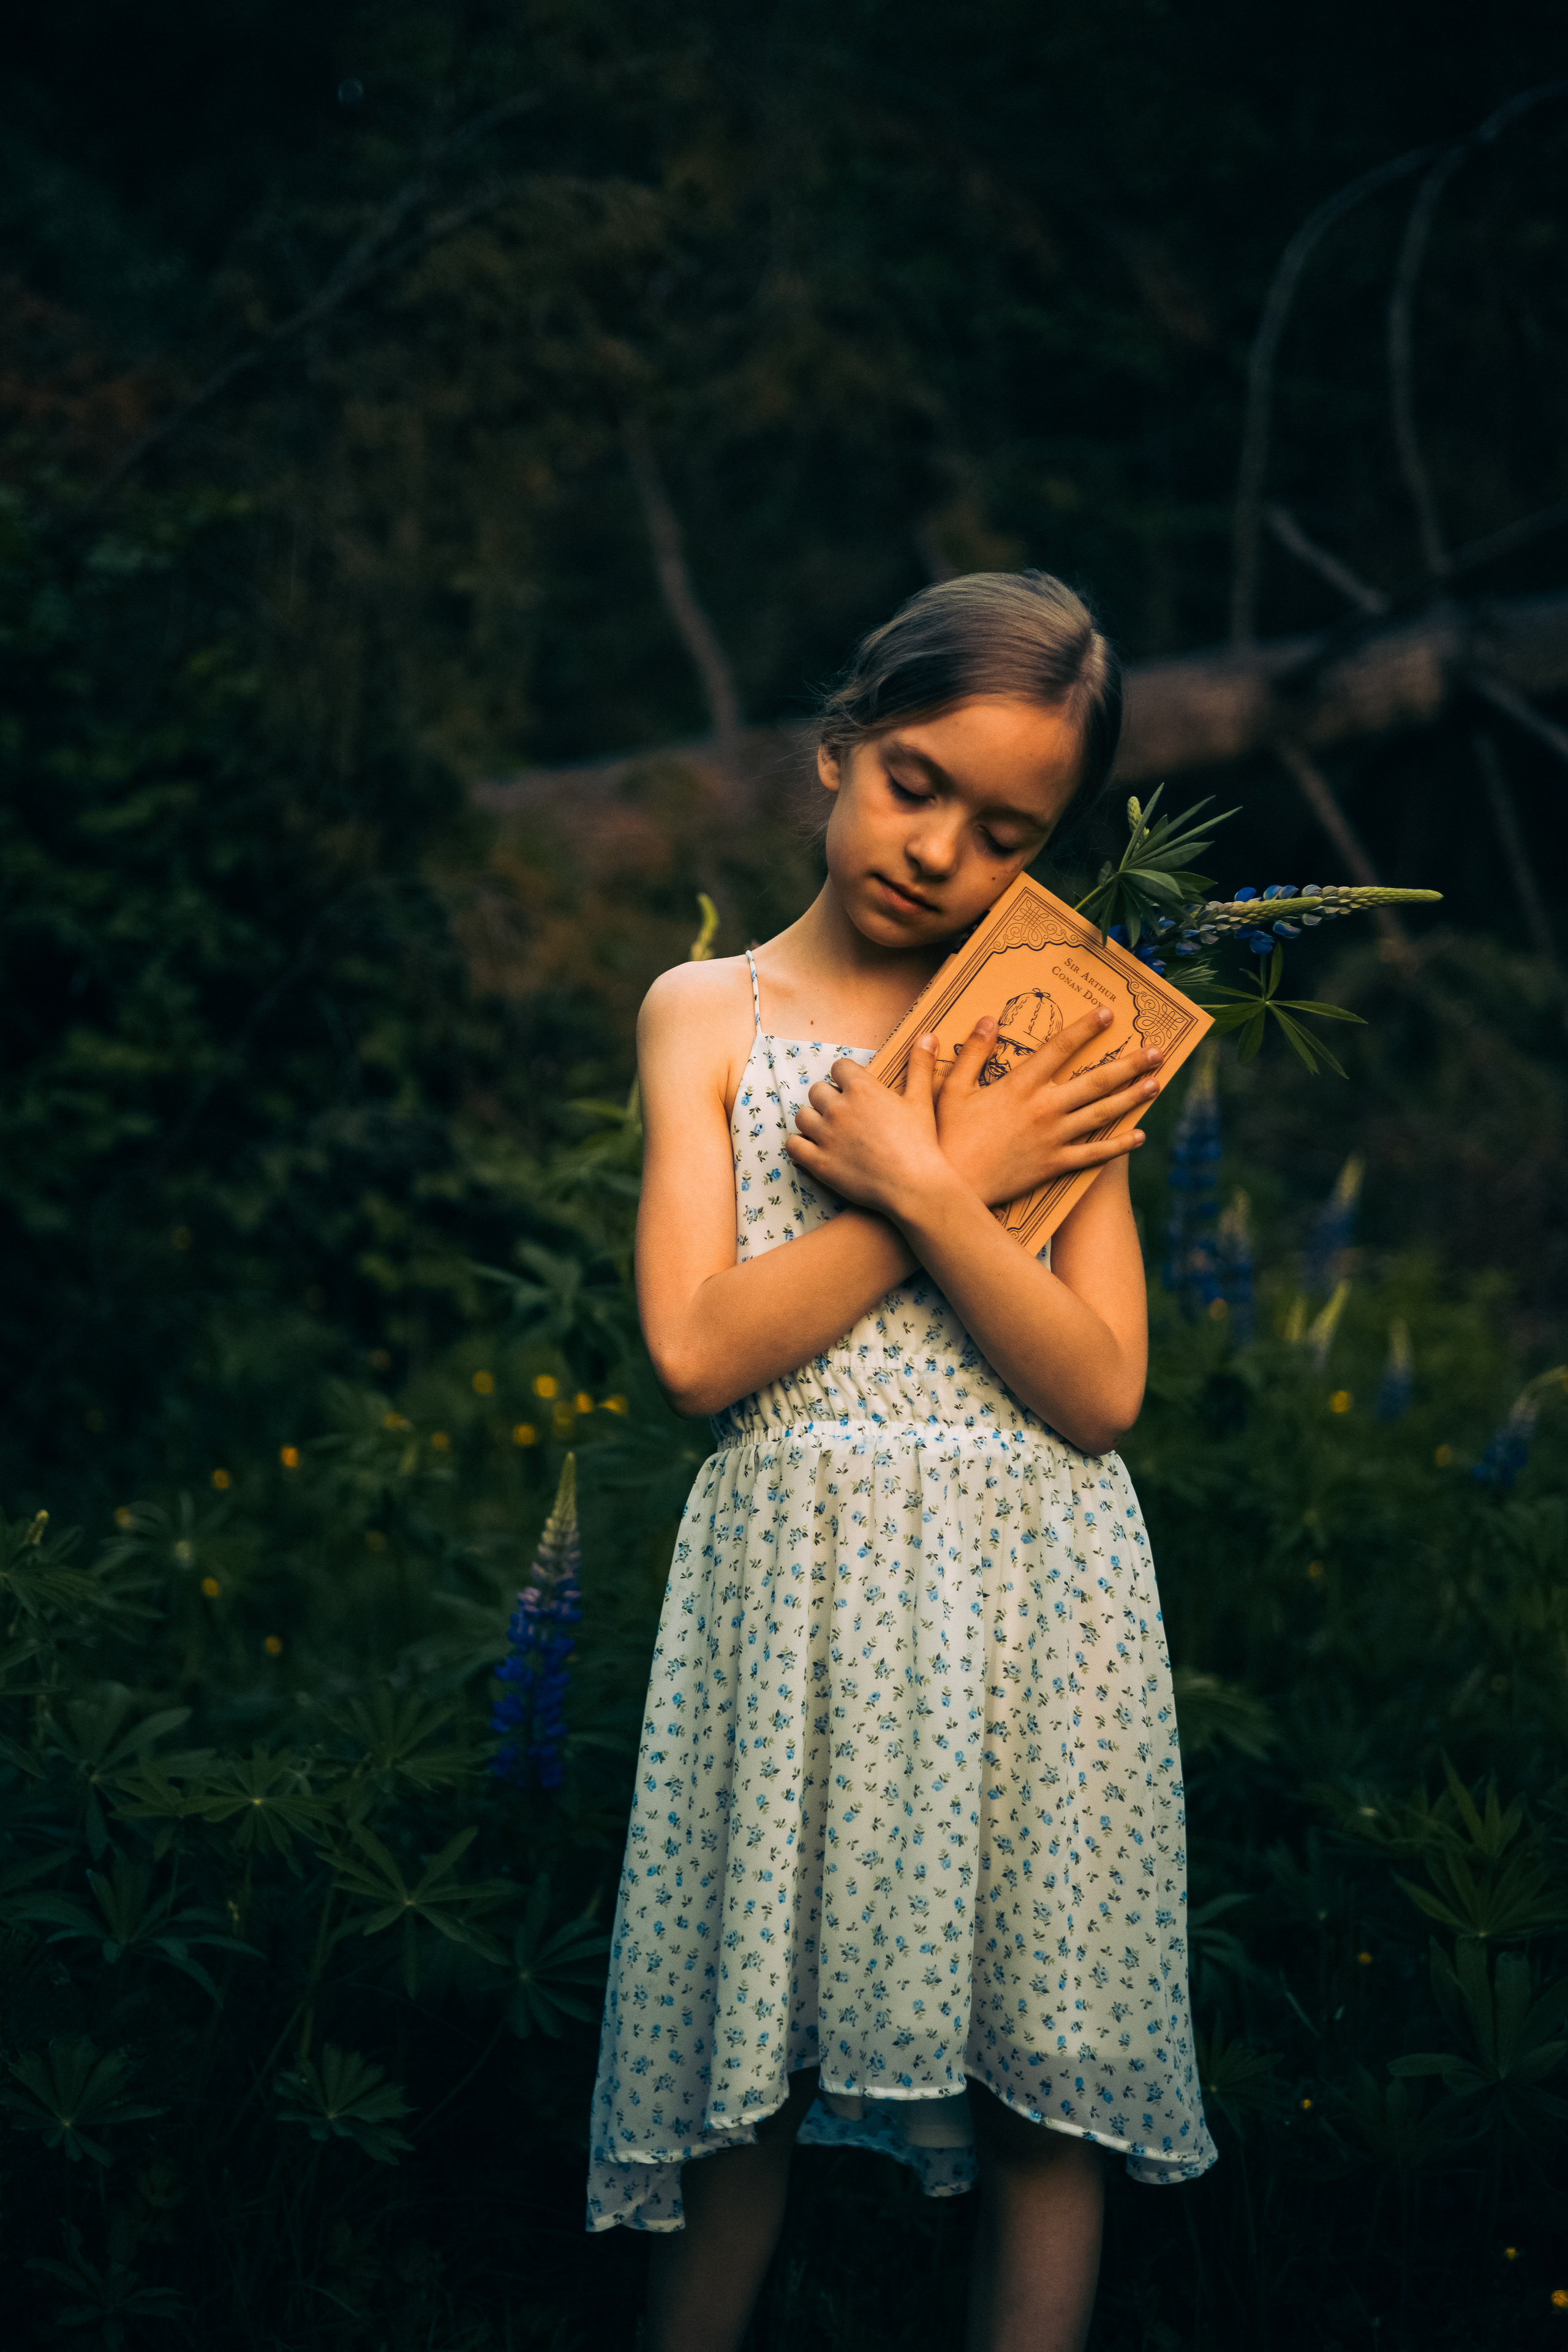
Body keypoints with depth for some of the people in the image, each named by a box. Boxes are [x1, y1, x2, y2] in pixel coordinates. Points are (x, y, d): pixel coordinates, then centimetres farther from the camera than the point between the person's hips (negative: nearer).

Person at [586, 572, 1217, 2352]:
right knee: (747, 2061, 6)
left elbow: (1100, 1394, -4)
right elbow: (697, 1351, -10)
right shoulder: (709, 1014, 3)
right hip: (794, 1591, -1)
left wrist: (920, 1191, -13)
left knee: (1043, 2088, 6)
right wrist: (953, 1183, -10)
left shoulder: (1054, 1043, 5)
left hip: (1030, 1602, 1)